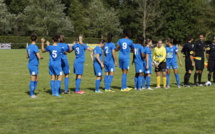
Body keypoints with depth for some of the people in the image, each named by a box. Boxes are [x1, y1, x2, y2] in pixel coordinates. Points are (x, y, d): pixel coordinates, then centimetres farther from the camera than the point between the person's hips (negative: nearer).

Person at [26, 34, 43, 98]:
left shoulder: (28, 47, 9)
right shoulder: (35, 47, -16)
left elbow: (27, 56, 19)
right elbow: (39, 57, -18)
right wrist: (41, 57, 2)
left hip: (30, 65, 8)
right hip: (34, 65, -8)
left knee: (36, 80, 15)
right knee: (33, 80, -1)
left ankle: (32, 93, 18)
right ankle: (32, 94, 4)